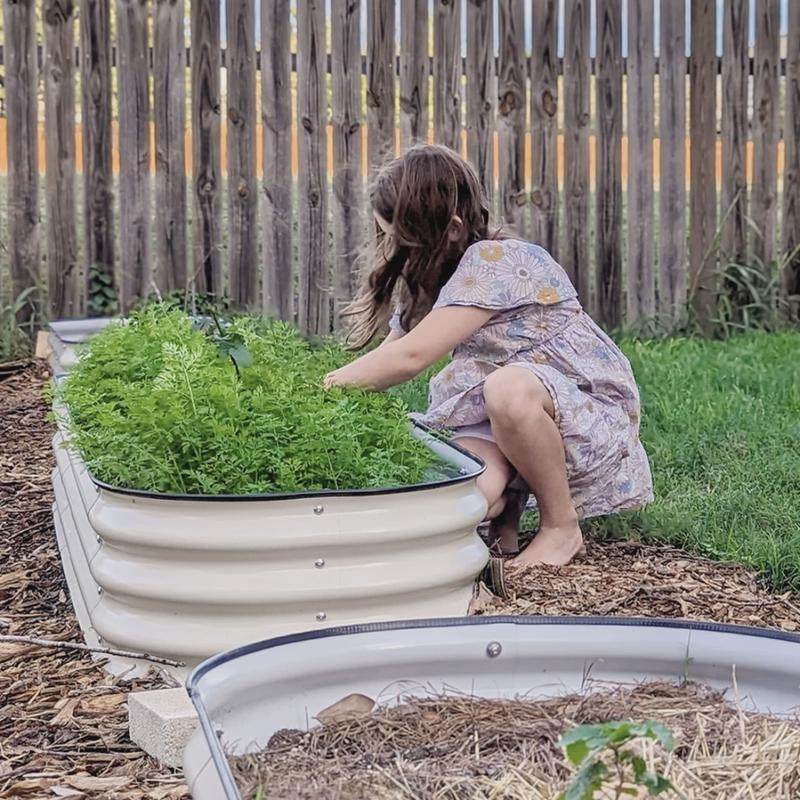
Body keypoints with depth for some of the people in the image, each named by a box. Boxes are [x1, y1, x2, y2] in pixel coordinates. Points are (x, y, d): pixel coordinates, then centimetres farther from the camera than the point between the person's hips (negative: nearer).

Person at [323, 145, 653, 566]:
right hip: (495, 420, 5)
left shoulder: (497, 261, -21)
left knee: (506, 389, -40)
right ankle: (507, 508, 9)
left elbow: (410, 357, -25)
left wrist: (325, 386, -16)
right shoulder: (428, 280, 8)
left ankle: (562, 527, -15)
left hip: (589, 406, -5)